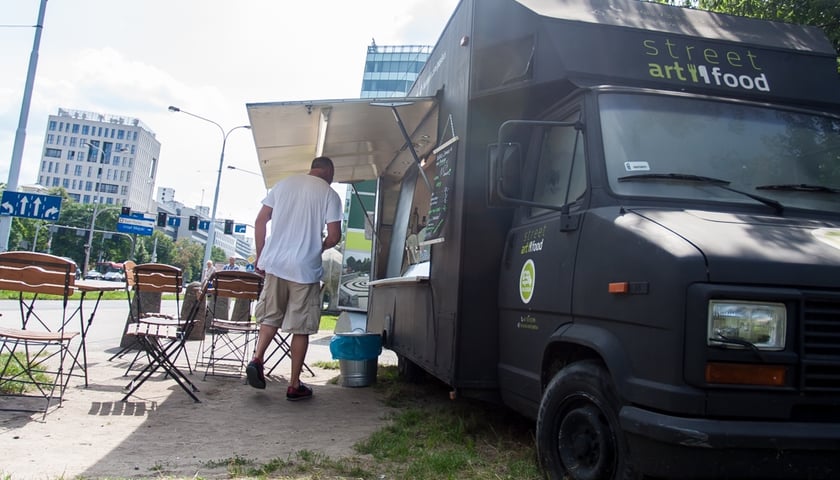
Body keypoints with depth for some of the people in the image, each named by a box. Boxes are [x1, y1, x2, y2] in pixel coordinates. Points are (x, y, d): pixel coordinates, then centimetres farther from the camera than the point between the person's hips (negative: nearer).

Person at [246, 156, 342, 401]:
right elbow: (334, 236, -8)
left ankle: (257, 358, 0)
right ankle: (294, 385, 11)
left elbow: (260, 221, 7)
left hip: (275, 263, 4)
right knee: (301, 327, 5)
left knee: (270, 315, 20)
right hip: (305, 268, -3)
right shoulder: (329, 194, -2)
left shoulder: (283, 184, 9)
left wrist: (260, 256, 14)